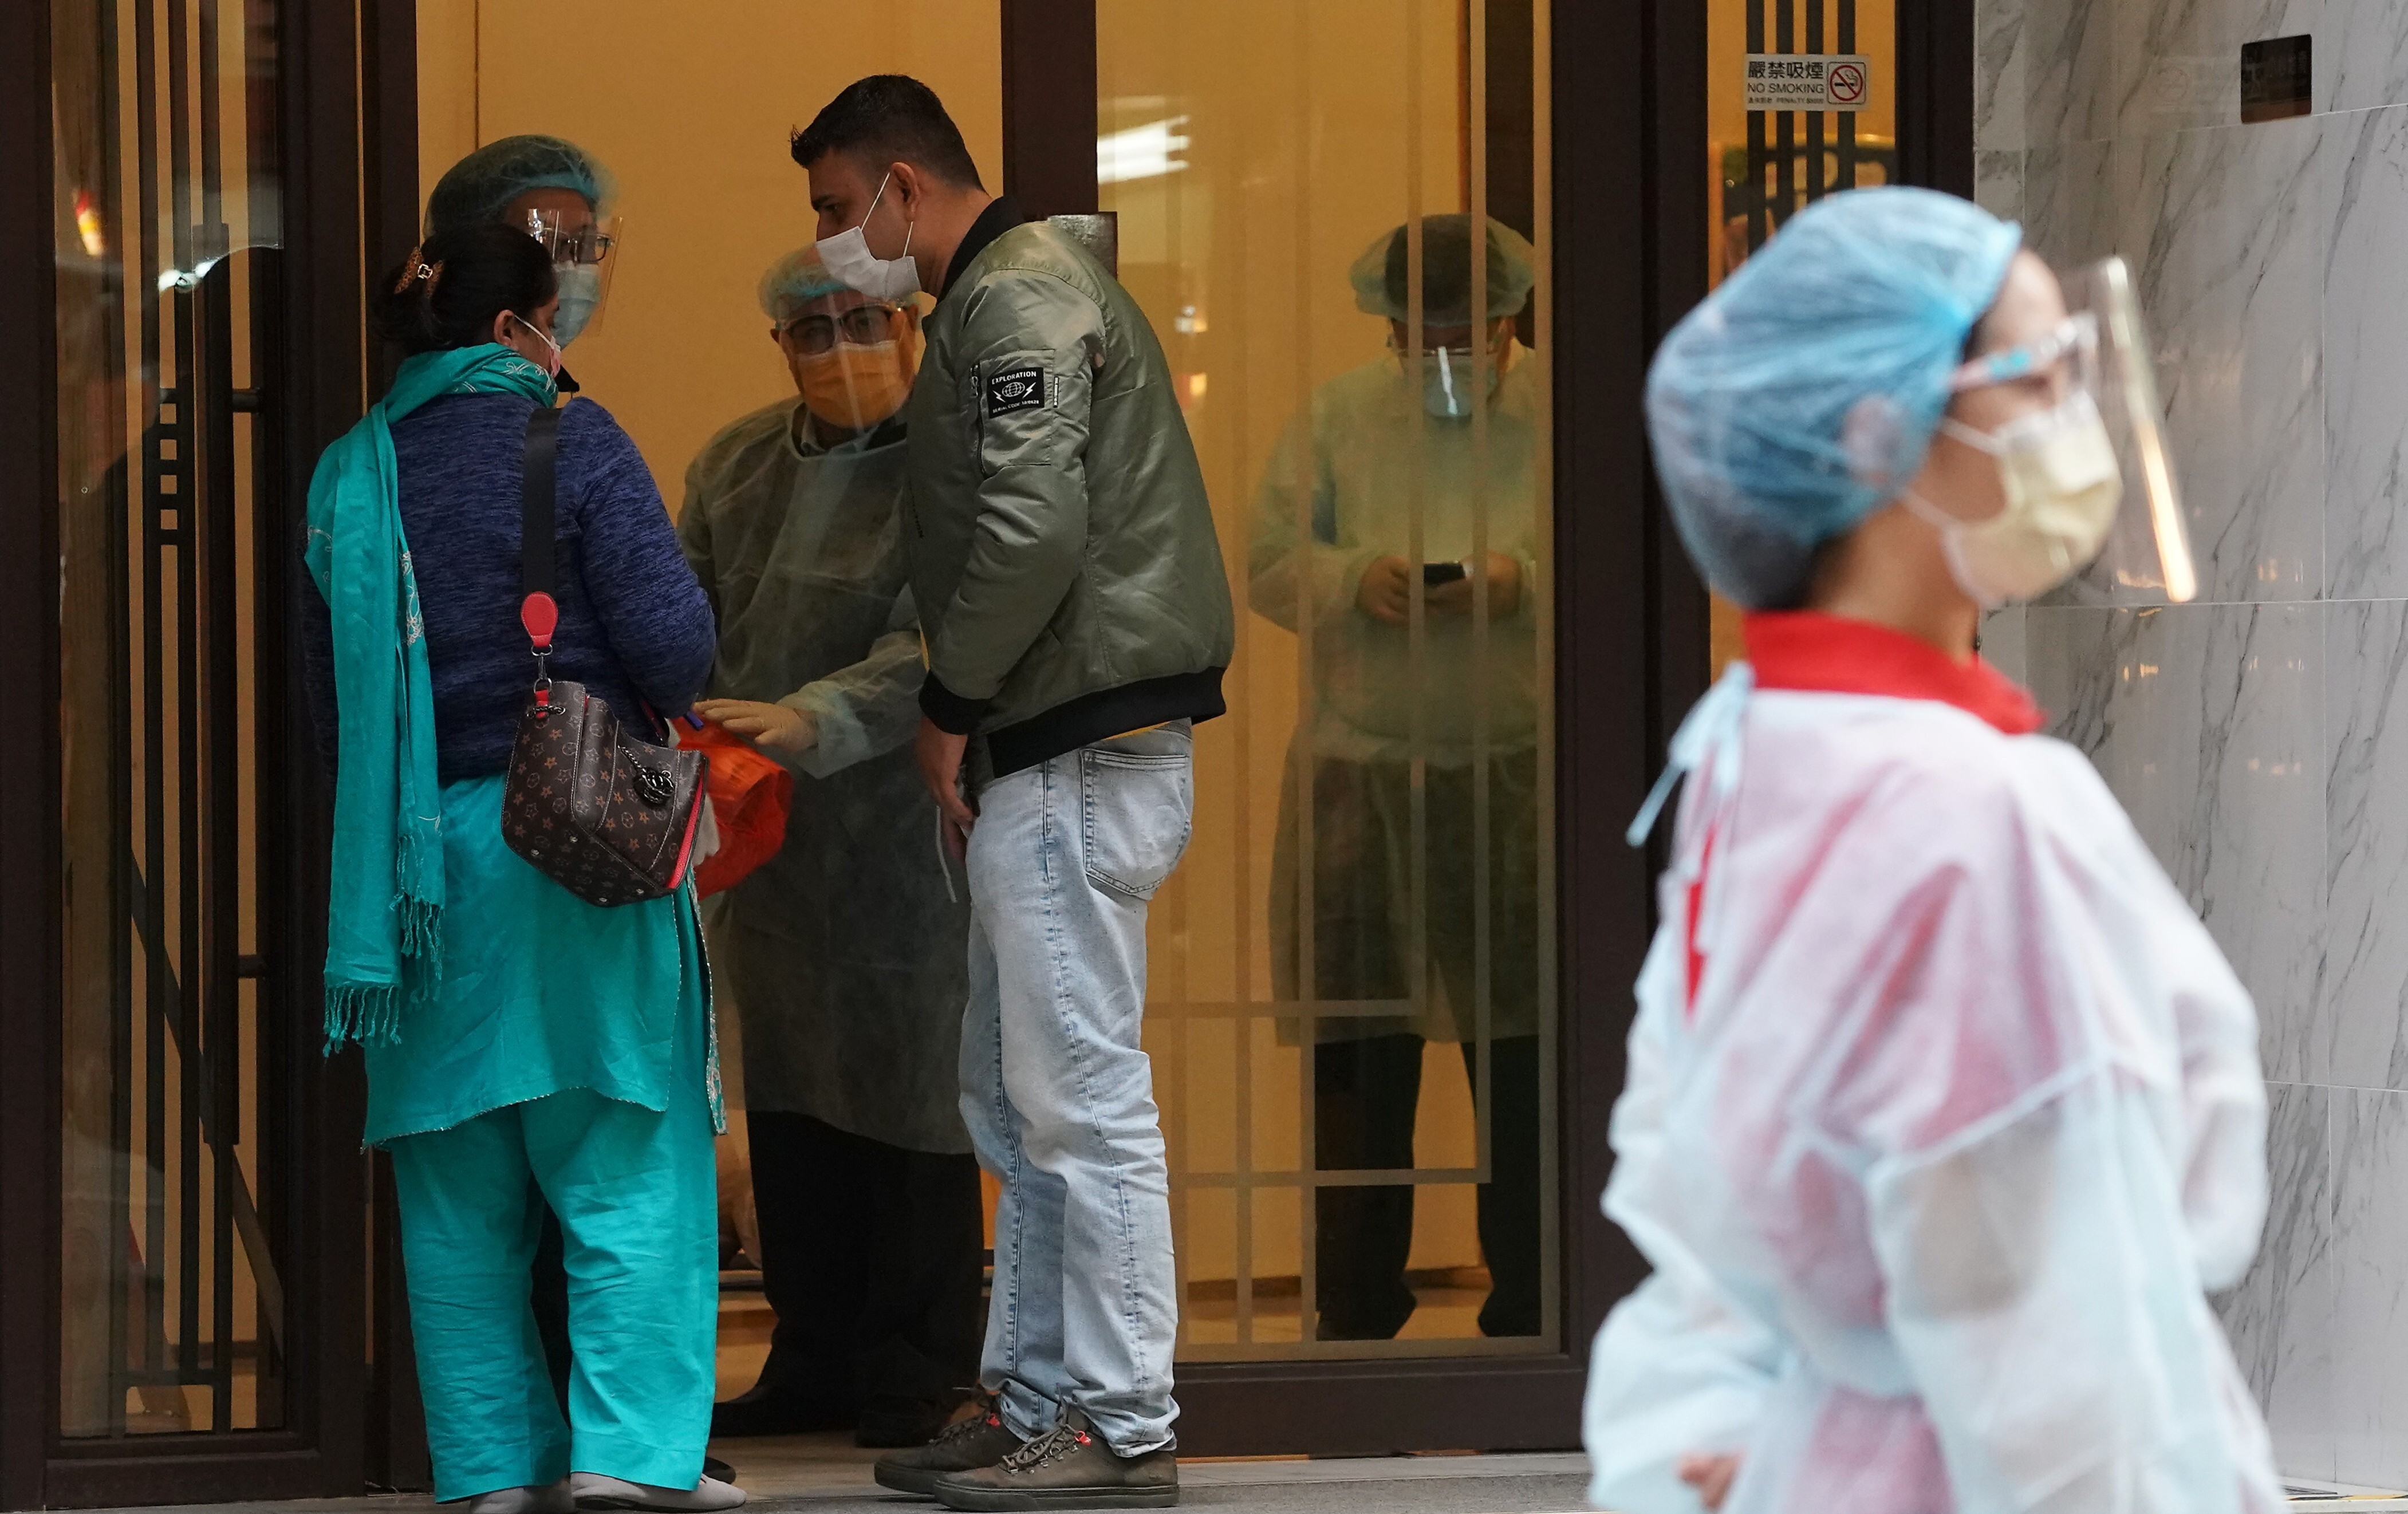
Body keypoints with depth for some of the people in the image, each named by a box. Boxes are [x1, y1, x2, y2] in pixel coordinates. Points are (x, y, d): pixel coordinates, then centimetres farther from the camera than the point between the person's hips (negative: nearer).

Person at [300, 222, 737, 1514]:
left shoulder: (347, 478, 9)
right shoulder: (567, 442, -6)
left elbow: (331, 698, 12)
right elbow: (670, 636, -13)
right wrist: (666, 686, 9)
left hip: (417, 856, 5)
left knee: (459, 1189, 9)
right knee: (629, 1165, -1)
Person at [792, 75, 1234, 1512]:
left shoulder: (1015, 300, -12)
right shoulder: (1031, 286, 21)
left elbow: (1033, 529, -23)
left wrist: (953, 707, -12)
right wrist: (970, 713, 15)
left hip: (1076, 751, -11)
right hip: (1055, 753, 11)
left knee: (1083, 1096, -8)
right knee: (1014, 1096, 15)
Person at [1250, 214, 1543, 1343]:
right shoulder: (1338, 417, 8)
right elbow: (1269, 564, 7)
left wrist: (1524, 582, -18)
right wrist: (1357, 581, -12)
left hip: (1519, 773, -1)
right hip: (1358, 772, 1)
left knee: (1524, 1063, -1)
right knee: (1356, 1065, 2)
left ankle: (1528, 1319, 8)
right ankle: (1353, 1321, 10)